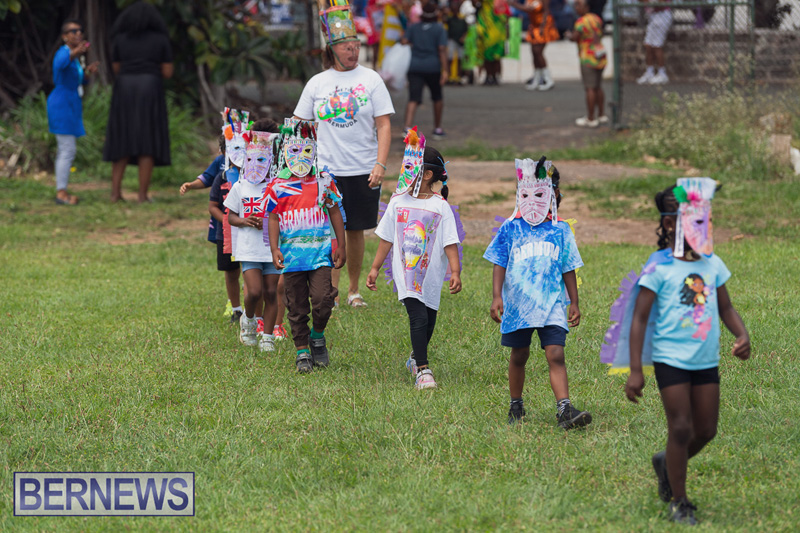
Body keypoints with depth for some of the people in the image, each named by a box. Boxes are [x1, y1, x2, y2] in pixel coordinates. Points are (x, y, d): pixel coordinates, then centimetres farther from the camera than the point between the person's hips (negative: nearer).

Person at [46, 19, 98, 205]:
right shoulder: (63, 52, -16)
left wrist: (88, 72, 2)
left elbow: (78, 82, 22)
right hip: (62, 106, -10)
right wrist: (76, 52, -59)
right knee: (68, 149, -11)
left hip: (70, 106, 10)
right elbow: (61, 63, -41)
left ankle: (61, 191, 16)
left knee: (65, 149, 12)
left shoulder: (76, 57, 13)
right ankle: (61, 193, -9)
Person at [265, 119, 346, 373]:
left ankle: (317, 336, 12)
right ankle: (302, 351, 15)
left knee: (322, 298, -14)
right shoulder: (277, 188, 2)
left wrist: (342, 246, 6)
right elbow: (274, 219, 1)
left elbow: (335, 214, 10)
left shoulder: (324, 182, 5)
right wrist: (274, 248, -11)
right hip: (292, 254, 0)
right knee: (297, 306, 4)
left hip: (320, 252, 0)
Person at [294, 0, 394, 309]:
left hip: (363, 171, 0)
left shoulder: (370, 80, 1)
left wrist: (380, 164, -12)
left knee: (355, 231, 8)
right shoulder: (317, 84, 5)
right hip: (326, 170, 0)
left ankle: (354, 289, 21)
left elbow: (384, 125, -2)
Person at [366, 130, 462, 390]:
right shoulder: (398, 202, 1)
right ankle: (422, 369, -12)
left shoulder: (440, 207, -6)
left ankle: (416, 359, 37)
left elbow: (450, 243, -7)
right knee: (419, 318, -15)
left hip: (431, 275, 0)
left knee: (428, 323, 13)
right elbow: (386, 238, 10)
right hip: (406, 273, 0)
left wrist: (455, 272, -15)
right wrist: (375, 268, 11)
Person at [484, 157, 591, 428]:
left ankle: (565, 409, -20)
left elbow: (568, 270, 10)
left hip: (551, 305, 0)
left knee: (556, 355, -12)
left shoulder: (560, 230, 4)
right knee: (519, 356, 13)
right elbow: (500, 265, 1)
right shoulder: (510, 229, 1)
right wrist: (497, 296, -9)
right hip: (518, 304, 0)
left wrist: (574, 302, 11)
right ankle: (516, 406, 29)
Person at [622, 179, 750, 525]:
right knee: (681, 428, -5)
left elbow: (725, 308, 16)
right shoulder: (659, 267, -11)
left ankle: (666, 464, 37)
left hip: (706, 360, 5)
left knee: (706, 430, 8)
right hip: (671, 359, -5)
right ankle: (679, 503, 9)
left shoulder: (712, 264, 5)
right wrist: (635, 371, -12)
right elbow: (639, 318, -9)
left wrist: (742, 335, -5)